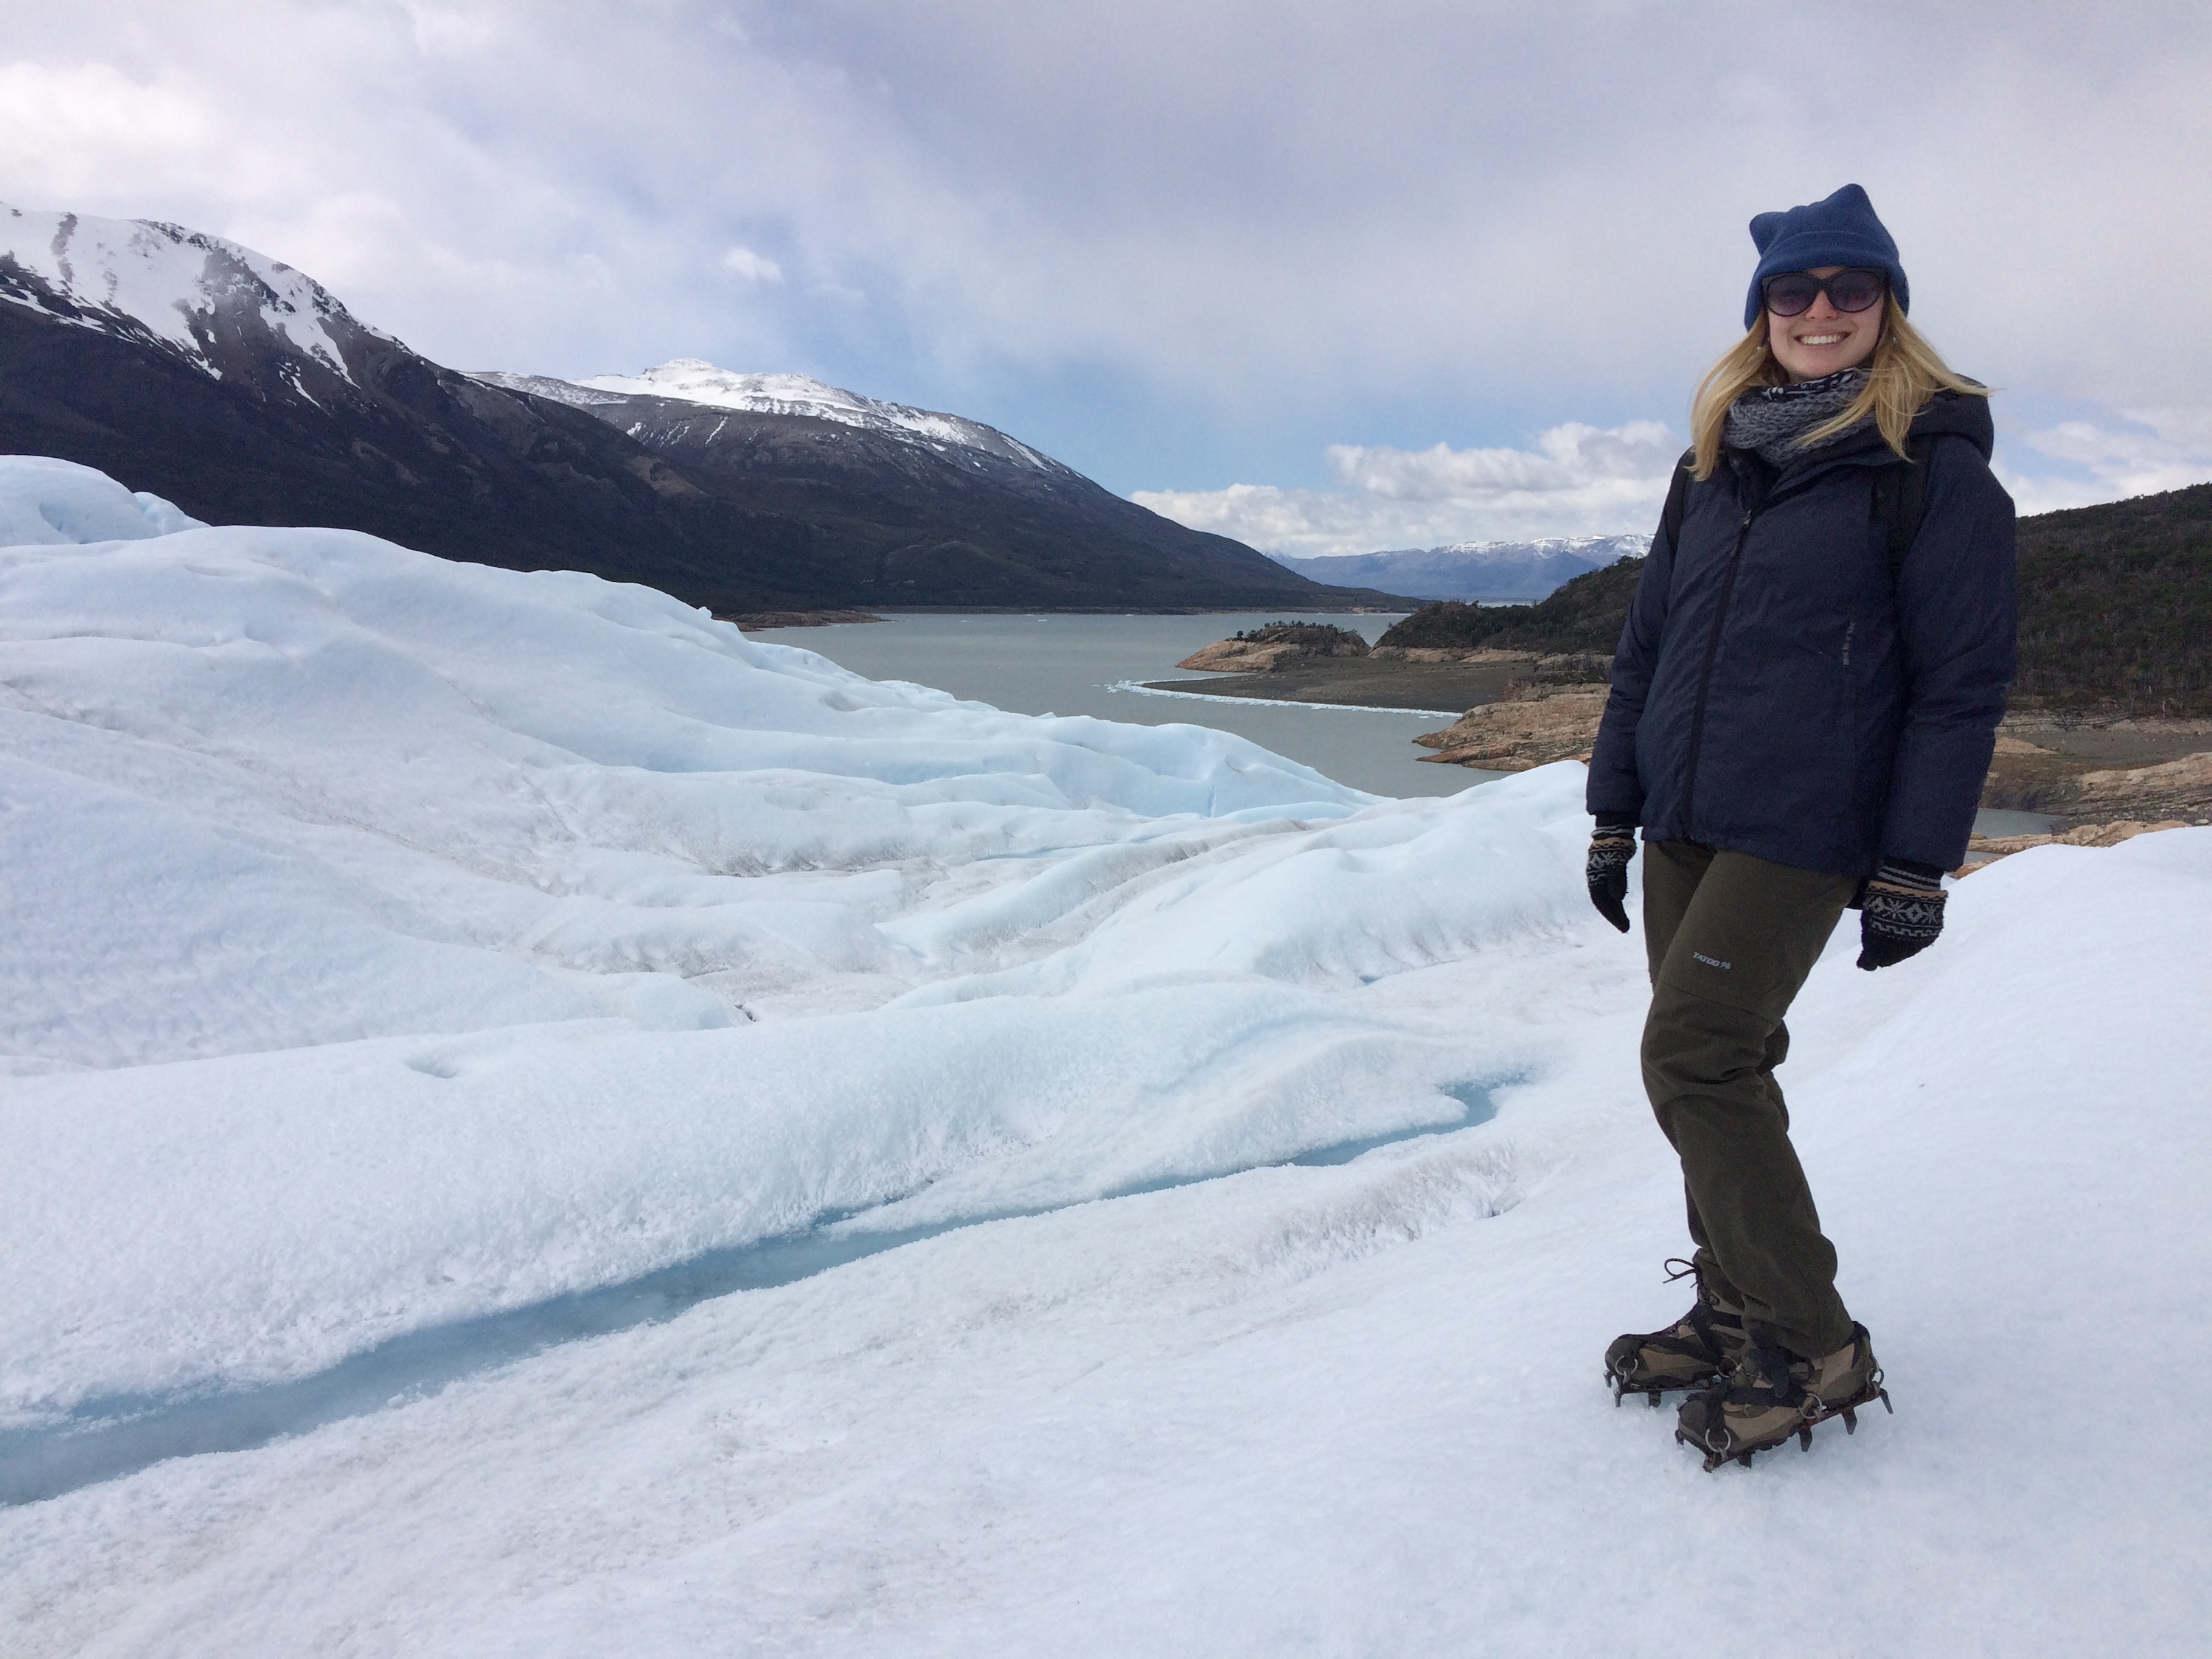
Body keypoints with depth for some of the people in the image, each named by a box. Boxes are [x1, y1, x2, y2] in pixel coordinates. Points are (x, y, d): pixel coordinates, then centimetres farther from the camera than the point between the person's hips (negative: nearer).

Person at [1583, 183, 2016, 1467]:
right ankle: (1734, 1313, 23)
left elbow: (1963, 680, -6)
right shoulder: (1712, 465, 14)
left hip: (1799, 832, -6)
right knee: (1713, 1071, 9)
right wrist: (1614, 807, 13)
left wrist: (1917, 866, -11)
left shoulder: (1935, 469, -3)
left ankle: (1810, 1345, 4)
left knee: (1694, 1062, -12)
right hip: (1681, 826, 6)